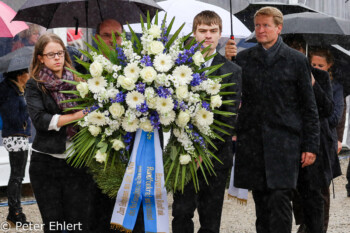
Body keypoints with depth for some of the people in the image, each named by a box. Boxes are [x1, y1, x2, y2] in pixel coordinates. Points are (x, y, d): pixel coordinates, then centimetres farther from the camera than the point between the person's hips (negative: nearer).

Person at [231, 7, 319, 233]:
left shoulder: (297, 60, 2)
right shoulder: (243, 58, 9)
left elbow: (309, 107, 3)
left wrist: (311, 145, -1)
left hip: (284, 141, -3)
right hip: (252, 142, 3)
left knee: (280, 199, -12)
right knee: (261, 202, 7)